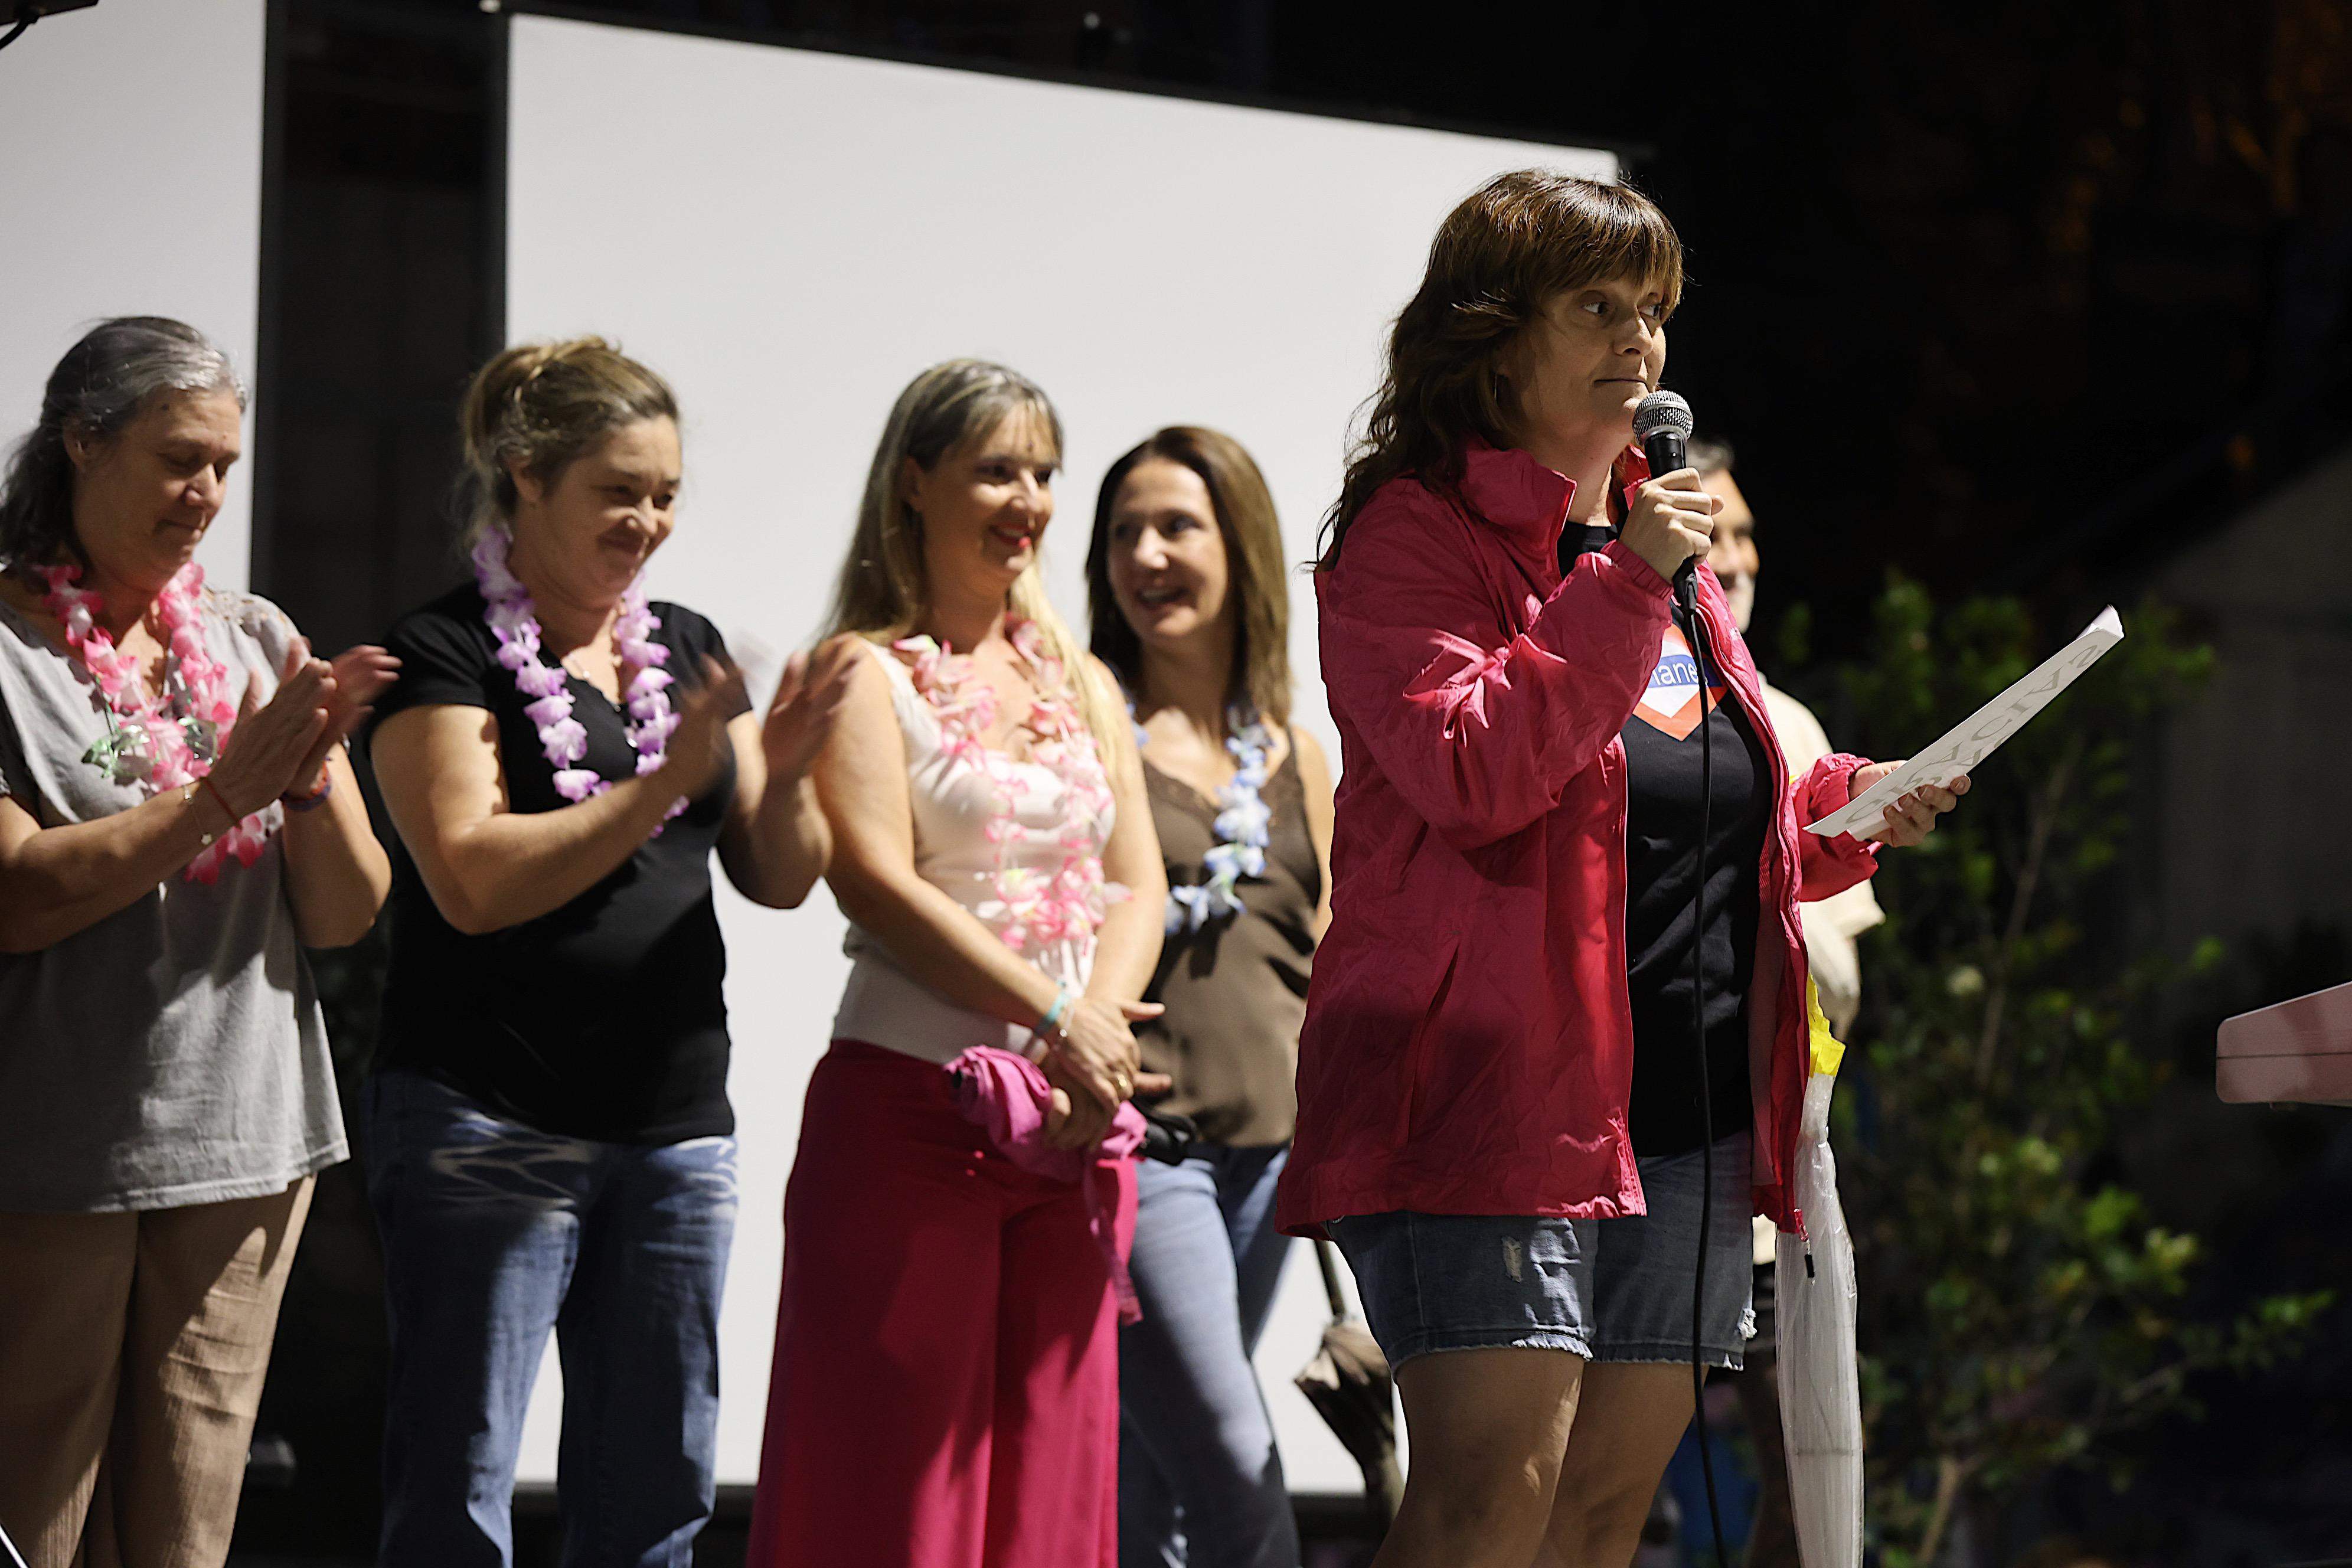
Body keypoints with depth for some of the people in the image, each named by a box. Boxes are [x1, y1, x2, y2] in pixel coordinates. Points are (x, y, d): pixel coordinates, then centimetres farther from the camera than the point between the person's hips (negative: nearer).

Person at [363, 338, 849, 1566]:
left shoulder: (687, 647, 15)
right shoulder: (448, 654, -4)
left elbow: (778, 879, 12)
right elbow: (474, 881, -16)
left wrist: (785, 772, -9)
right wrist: (664, 785, -20)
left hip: (674, 1130, 6)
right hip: (489, 1130, -6)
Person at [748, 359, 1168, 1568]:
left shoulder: (1080, 684, 18)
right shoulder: (865, 673, 0)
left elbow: (1137, 884, 10)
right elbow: (881, 885, -11)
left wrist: (1095, 1032, -9)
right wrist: (1056, 1025, -16)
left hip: (1074, 1127, 6)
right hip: (908, 1105, -5)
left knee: (1052, 1471, 4)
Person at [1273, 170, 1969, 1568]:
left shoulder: (1659, 535, 21)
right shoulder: (1416, 531, -4)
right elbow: (1469, 773, -20)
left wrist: (1839, 813, 11)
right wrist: (1622, 591, -21)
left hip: (1693, 1107, 8)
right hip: (1496, 1084, -8)